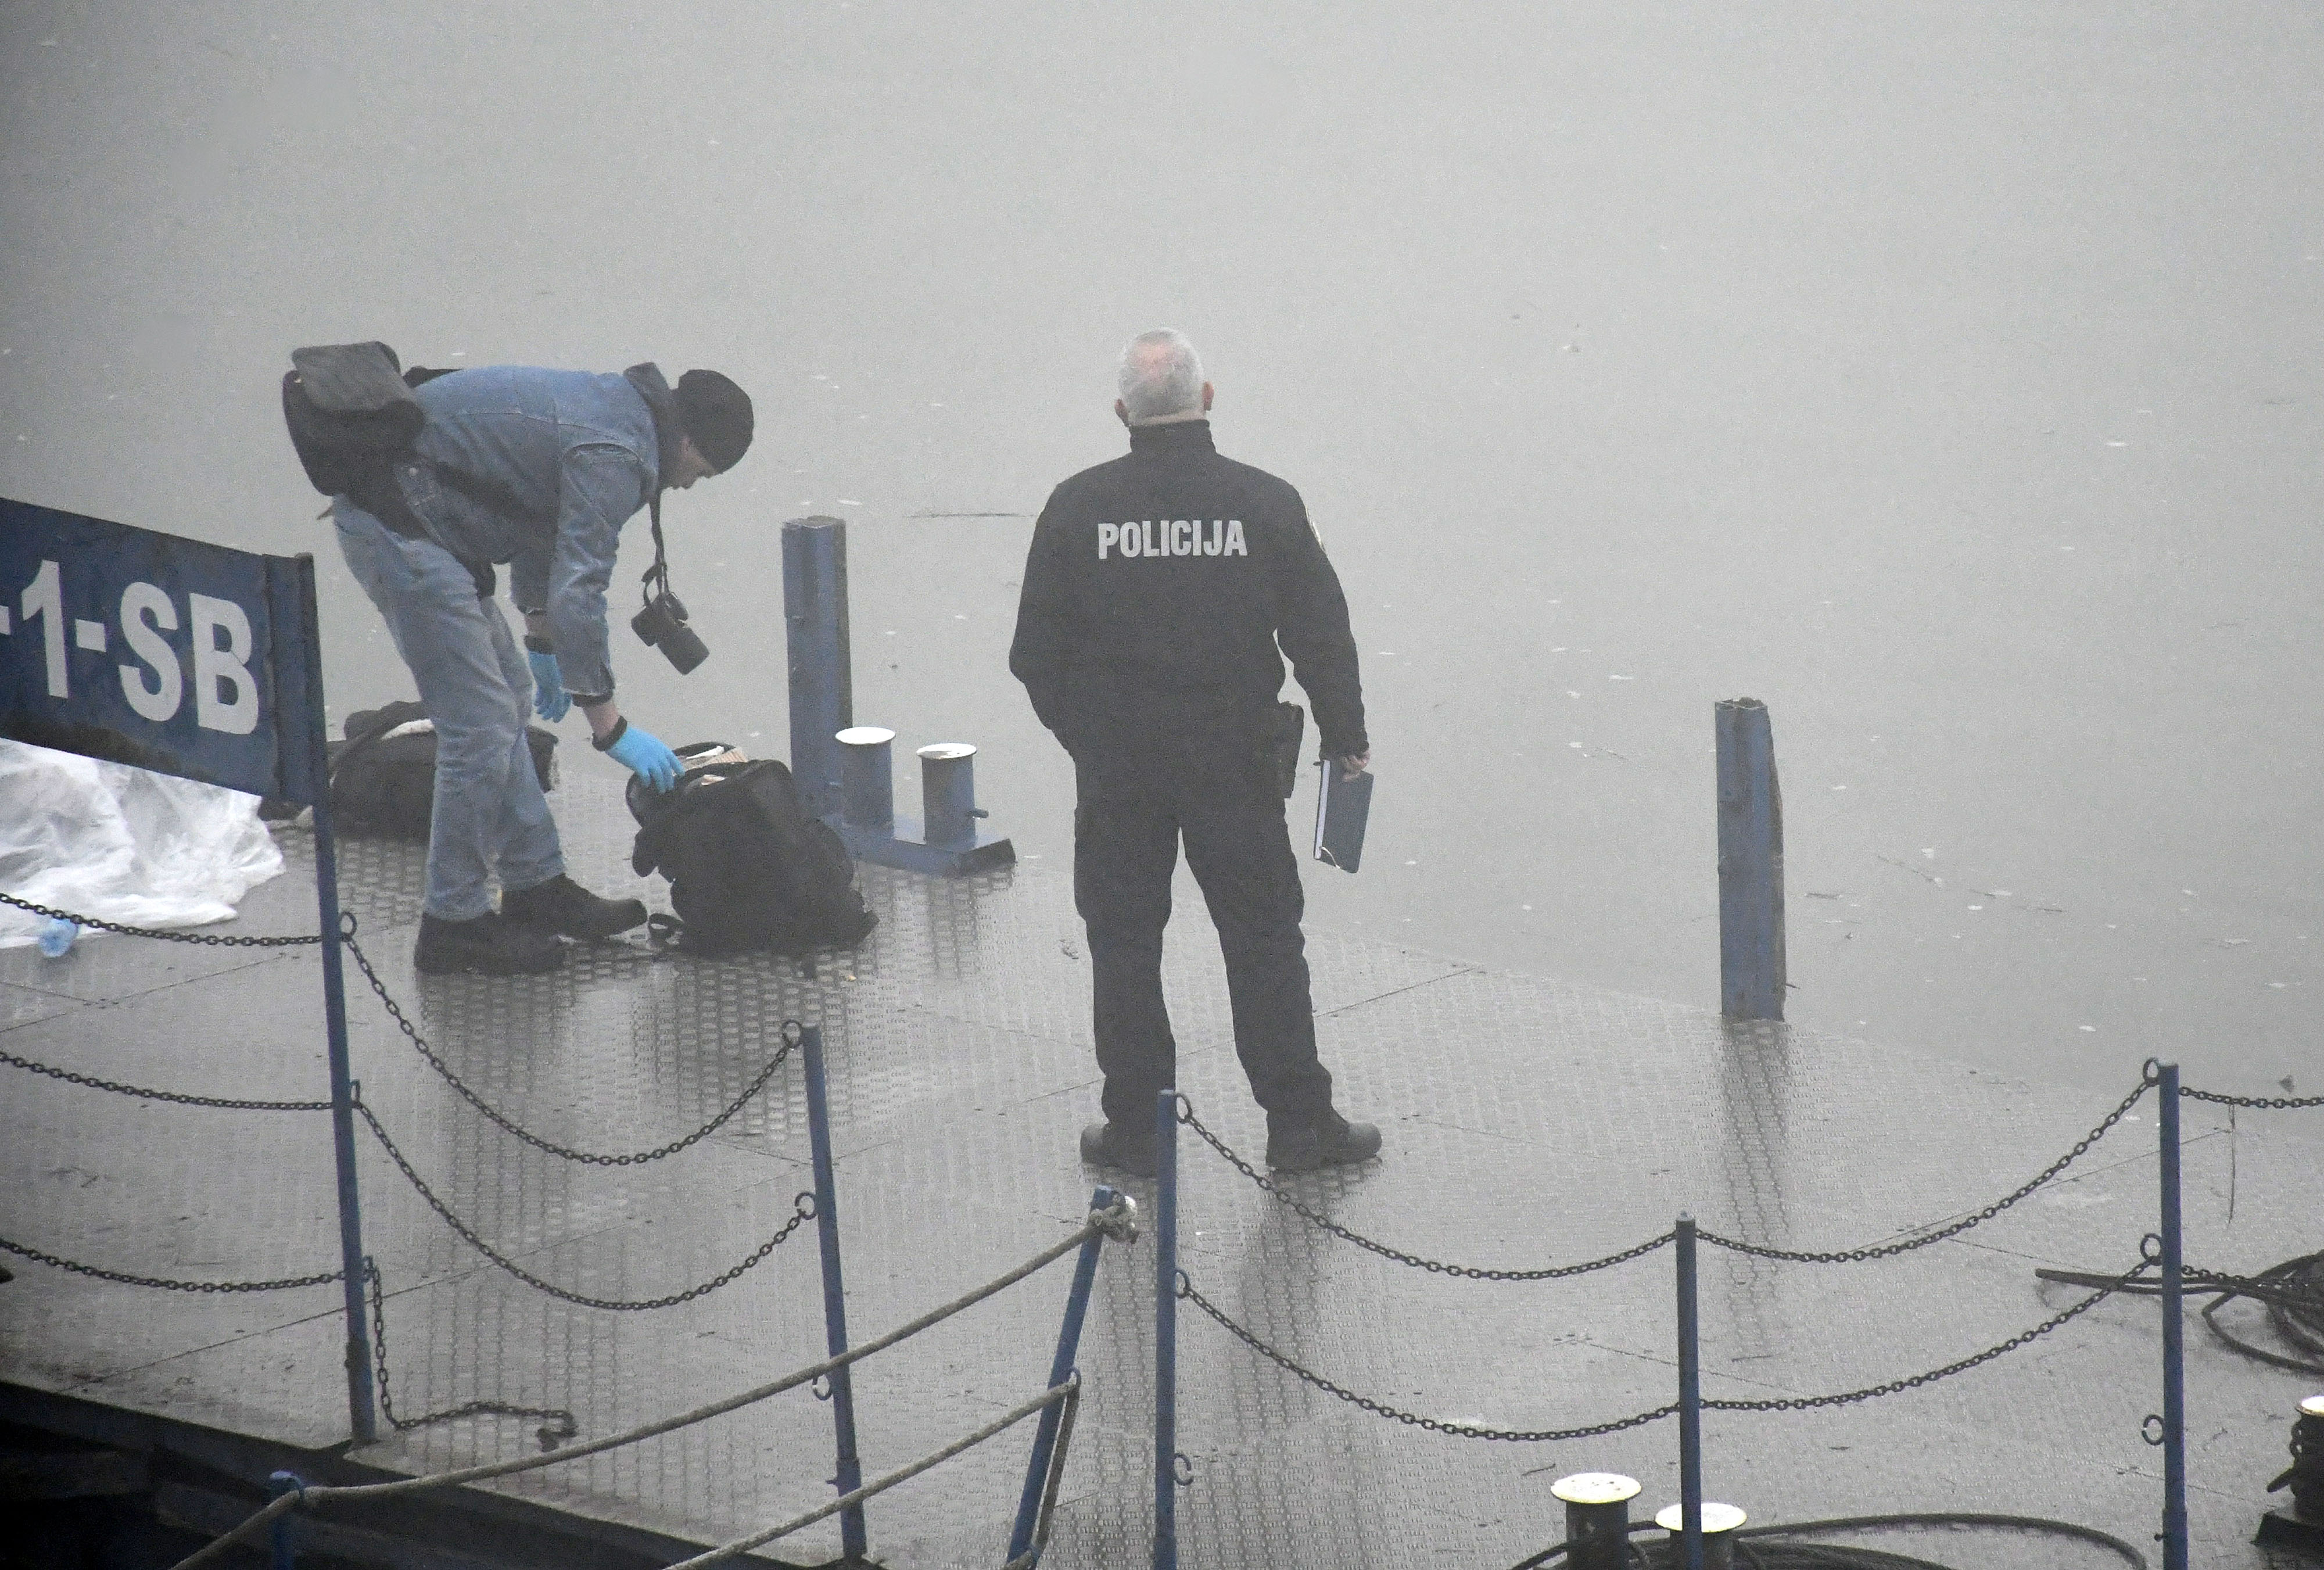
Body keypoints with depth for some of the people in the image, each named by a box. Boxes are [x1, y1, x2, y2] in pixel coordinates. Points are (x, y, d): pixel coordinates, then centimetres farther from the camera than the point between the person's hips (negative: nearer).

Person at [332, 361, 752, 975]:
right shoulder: (614, 456, -17)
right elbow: (577, 596, -19)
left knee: (504, 698, 18)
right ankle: (453, 923, 3)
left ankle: (537, 887, 25)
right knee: (482, 728, -7)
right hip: (398, 526, -11)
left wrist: (543, 642, 35)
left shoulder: (609, 403, 15)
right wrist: (610, 727, -12)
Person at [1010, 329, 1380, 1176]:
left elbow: (1037, 653, -2)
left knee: (1124, 942, 11)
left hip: (1115, 767, 0)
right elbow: (1321, 637, -3)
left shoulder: (1078, 508, -7)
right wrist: (1347, 741, 11)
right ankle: (1299, 1123, 13)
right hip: (1234, 759, 0)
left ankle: (1134, 1128, 15)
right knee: (1264, 938, 9)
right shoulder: (1263, 503, -8)